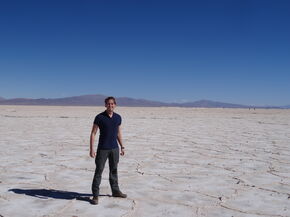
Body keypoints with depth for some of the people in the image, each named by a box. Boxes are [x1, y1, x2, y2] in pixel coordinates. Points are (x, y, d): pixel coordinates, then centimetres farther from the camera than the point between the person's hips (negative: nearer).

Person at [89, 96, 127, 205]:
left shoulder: (118, 117, 4)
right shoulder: (99, 117, -10)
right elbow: (93, 133, -8)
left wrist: (122, 147, 14)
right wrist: (91, 149, -13)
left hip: (114, 148, 4)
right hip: (102, 149, -4)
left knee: (114, 170, 16)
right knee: (99, 171, -1)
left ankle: (115, 191, 31)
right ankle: (95, 195, 6)